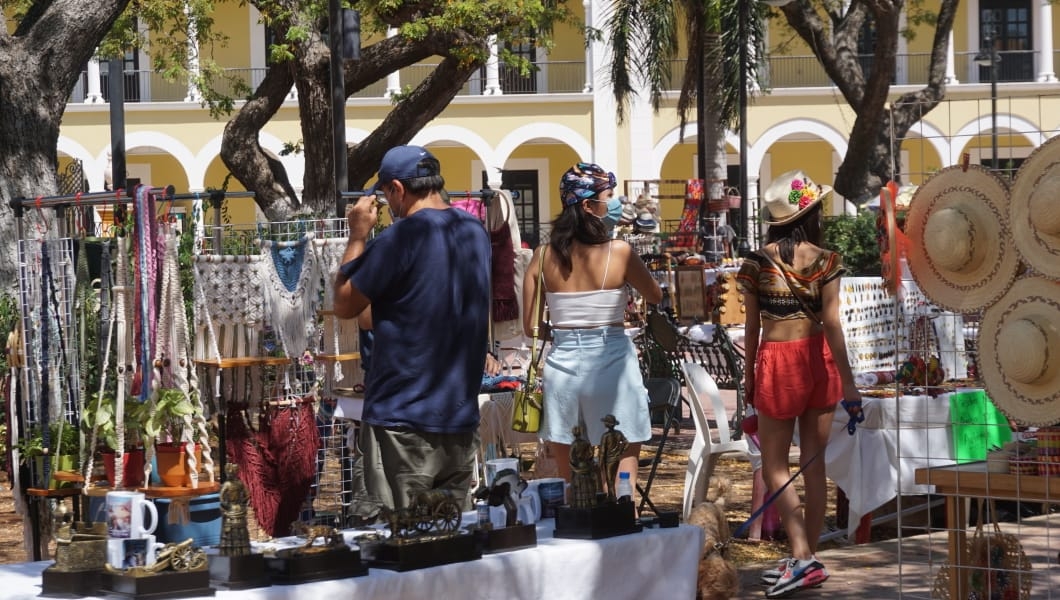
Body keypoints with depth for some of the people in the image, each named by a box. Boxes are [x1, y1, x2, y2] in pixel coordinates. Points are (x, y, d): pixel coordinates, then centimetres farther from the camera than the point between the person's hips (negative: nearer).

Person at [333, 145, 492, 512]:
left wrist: (358, 236, 0)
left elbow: (344, 306, -6)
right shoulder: (475, 233, 9)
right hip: (461, 416, 7)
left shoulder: (400, 237, -14)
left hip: (402, 419, -7)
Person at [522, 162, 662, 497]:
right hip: (611, 366, -3)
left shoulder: (544, 256, 1)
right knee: (622, 479, 5)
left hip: (561, 366, 4)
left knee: (568, 479, 12)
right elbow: (655, 297, 6)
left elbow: (530, 327, 5)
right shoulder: (618, 252, -9)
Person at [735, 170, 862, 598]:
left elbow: (752, 326, 1)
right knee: (814, 463, 10)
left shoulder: (758, 262, -4)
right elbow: (831, 323, -10)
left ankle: (802, 557, -13)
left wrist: (749, 375, 13)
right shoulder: (825, 261, -3)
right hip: (818, 360, 2)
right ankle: (807, 559, 15)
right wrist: (848, 383, -10)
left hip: (776, 359, -2)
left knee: (775, 466, 3)